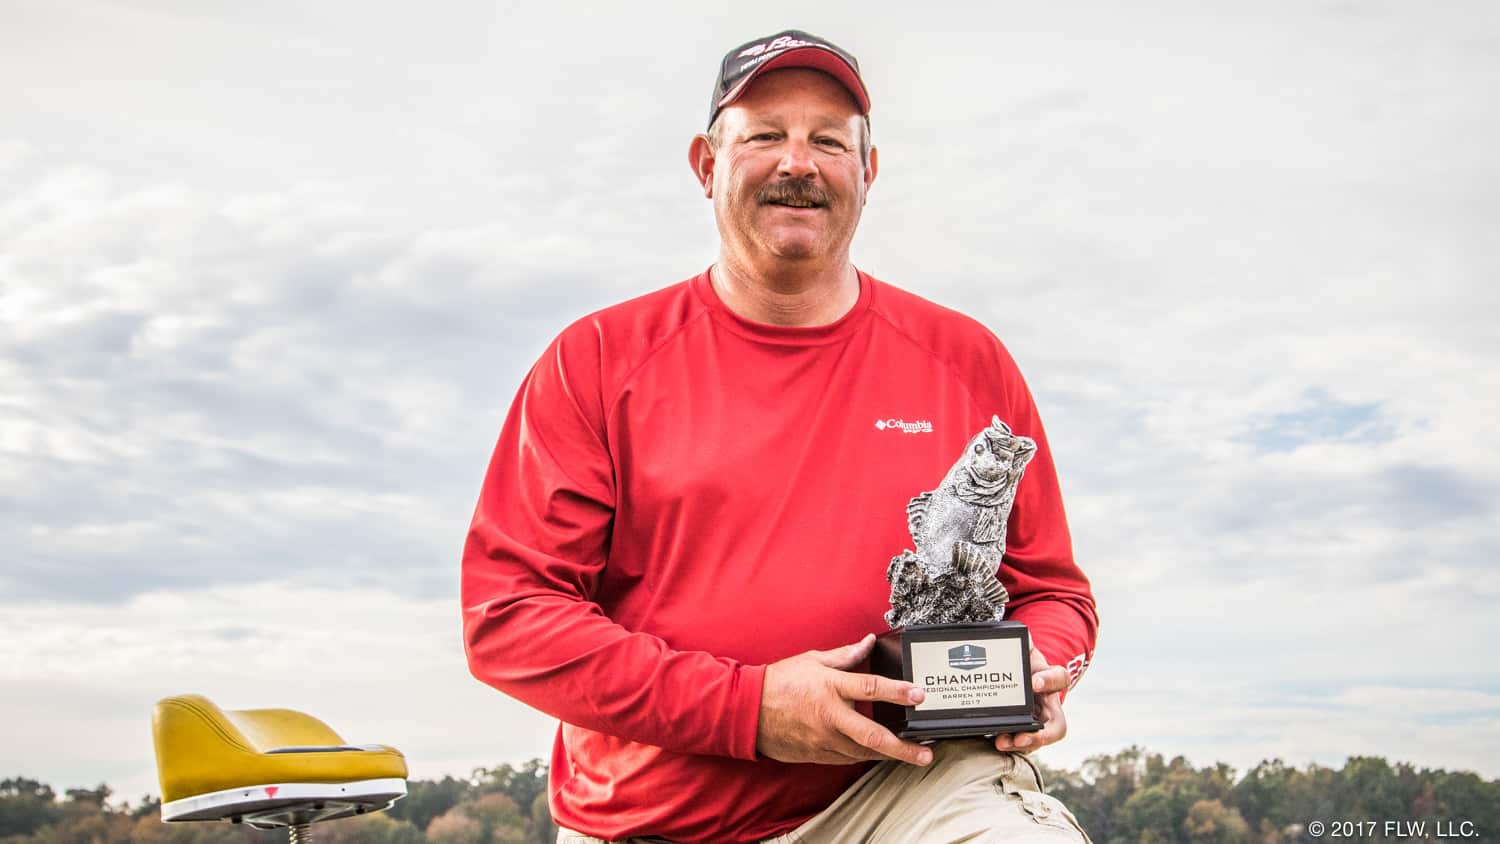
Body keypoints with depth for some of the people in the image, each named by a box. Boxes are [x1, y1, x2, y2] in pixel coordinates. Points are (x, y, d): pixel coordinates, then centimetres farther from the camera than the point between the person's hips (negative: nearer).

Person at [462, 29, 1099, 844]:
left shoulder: (966, 362, 7)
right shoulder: (597, 361, 1)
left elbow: (1050, 589, 14)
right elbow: (506, 611, -5)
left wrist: (1034, 674, -10)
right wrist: (747, 707, -15)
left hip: (904, 776, -1)